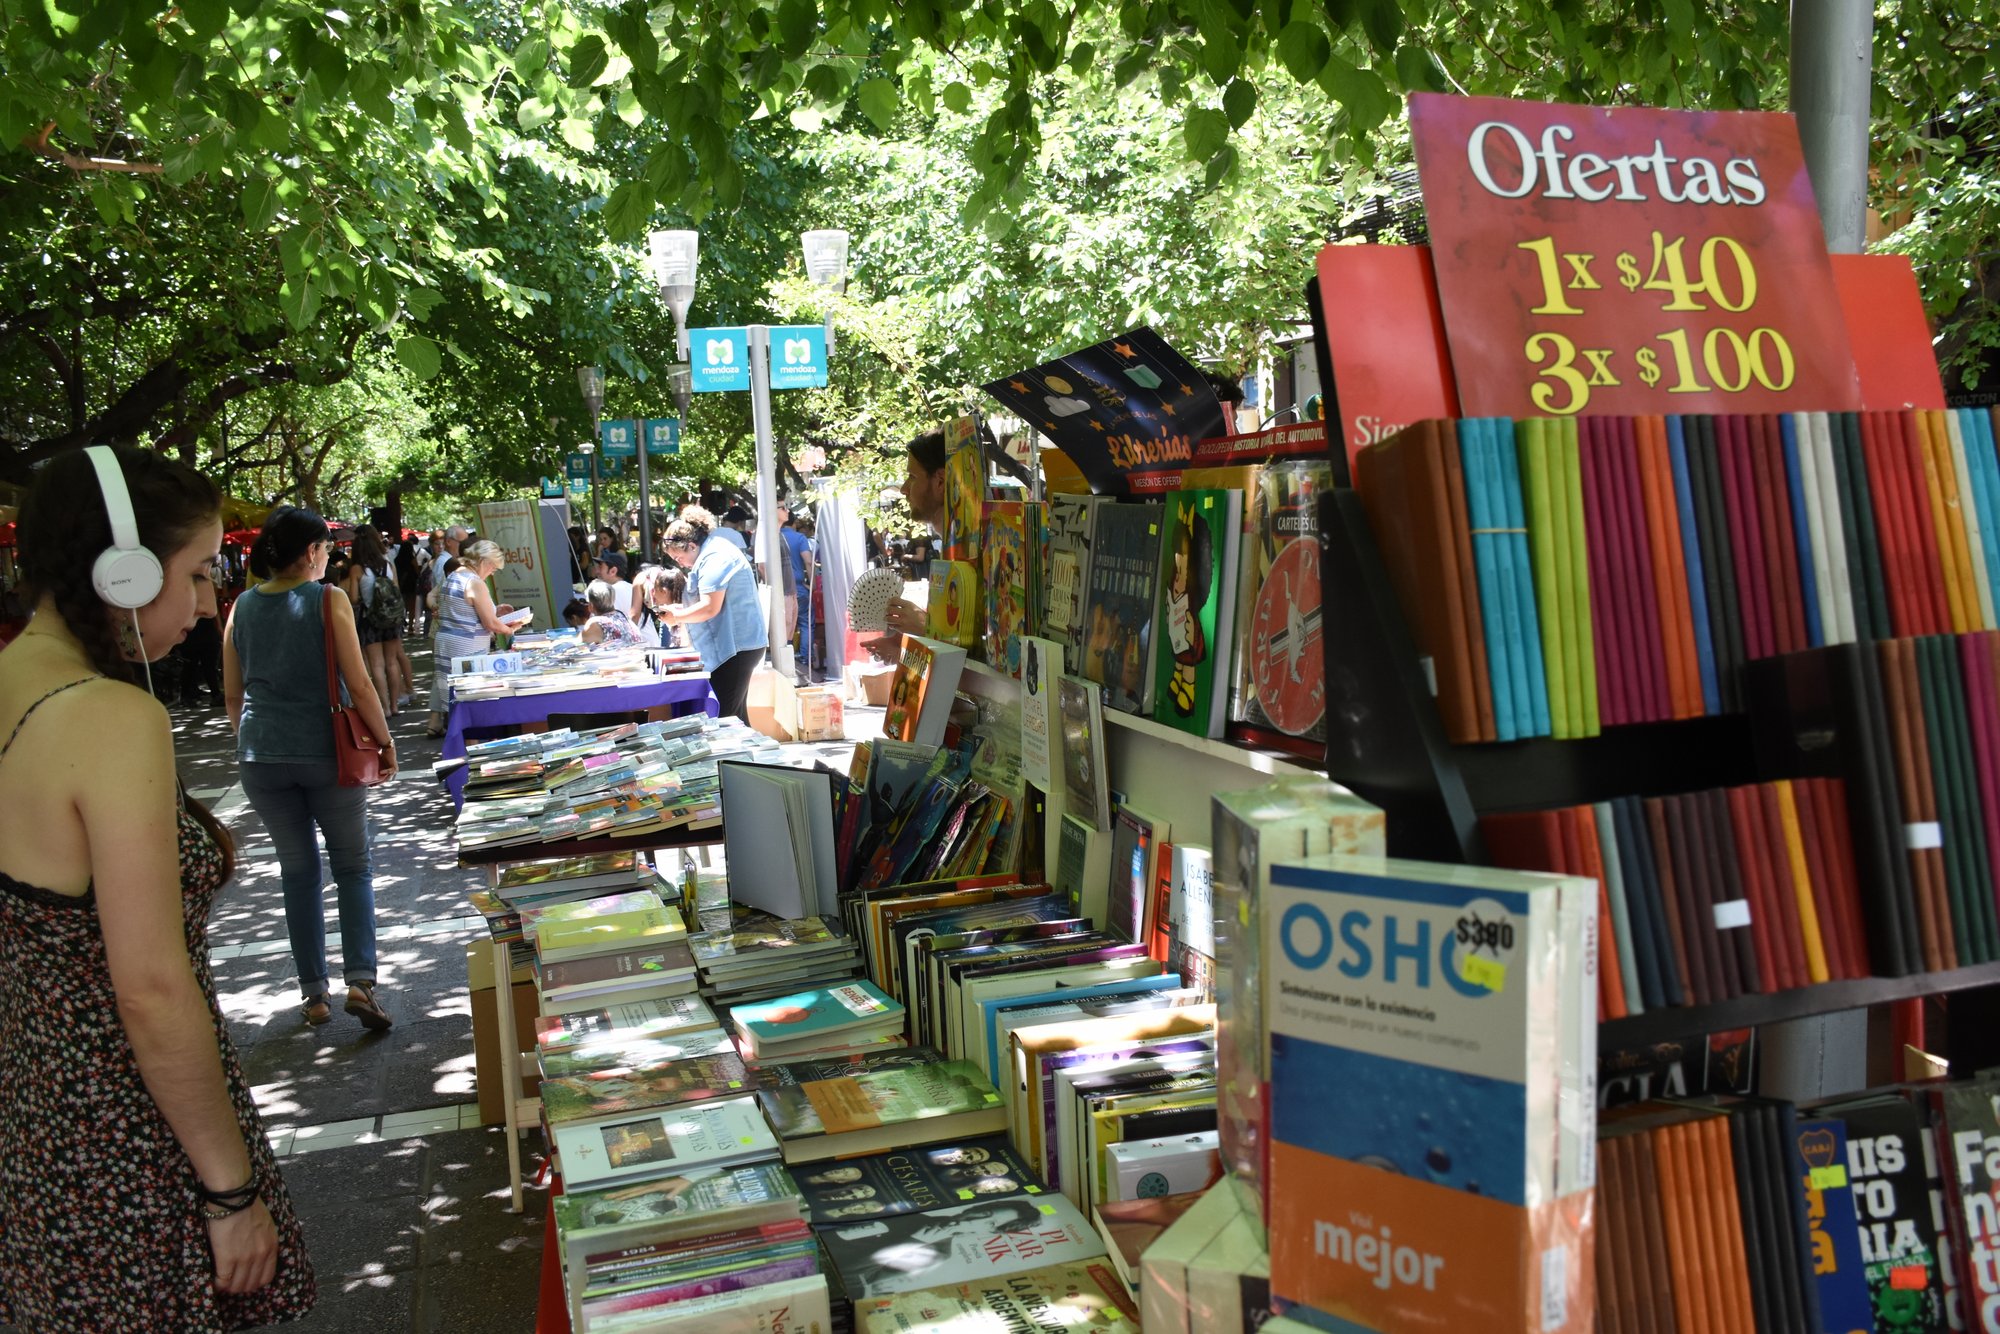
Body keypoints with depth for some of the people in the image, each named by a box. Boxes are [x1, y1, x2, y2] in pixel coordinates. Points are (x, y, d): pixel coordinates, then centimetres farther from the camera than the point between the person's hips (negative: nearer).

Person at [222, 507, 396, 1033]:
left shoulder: (242, 608, 5)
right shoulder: (328, 601, -8)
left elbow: (233, 694, 10)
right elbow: (358, 684, -10)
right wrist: (385, 741, 1)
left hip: (263, 757, 4)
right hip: (326, 752, -3)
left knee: (298, 872, 13)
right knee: (353, 867, 9)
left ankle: (313, 993, 16)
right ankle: (360, 980, -4)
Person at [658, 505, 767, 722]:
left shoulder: (714, 558, -16)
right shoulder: (713, 551, 18)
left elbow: (710, 607, -22)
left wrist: (676, 617, -7)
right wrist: (682, 608, 10)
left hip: (736, 647, -11)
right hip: (737, 645, 11)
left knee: (724, 717, -9)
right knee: (735, 715, 13)